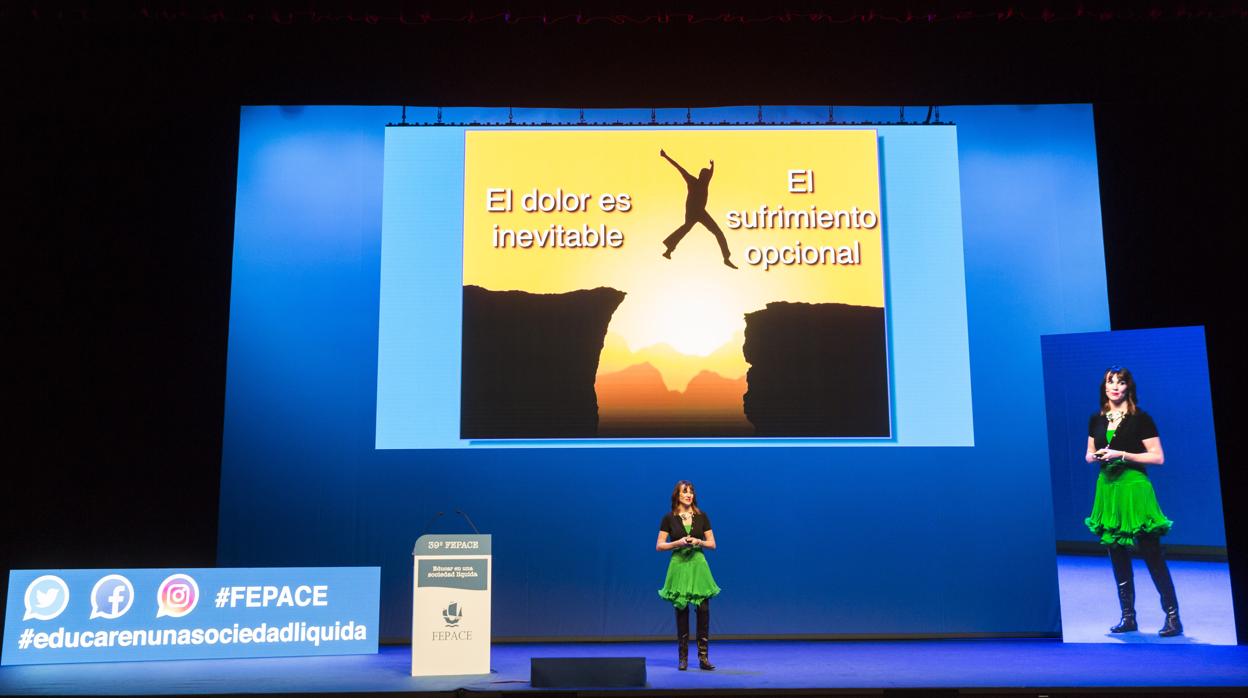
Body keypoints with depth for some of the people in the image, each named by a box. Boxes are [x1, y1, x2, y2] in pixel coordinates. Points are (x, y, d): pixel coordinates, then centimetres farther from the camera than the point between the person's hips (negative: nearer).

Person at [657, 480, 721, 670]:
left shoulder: (702, 516, 6)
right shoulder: (669, 518, 1)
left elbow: (712, 544, 8)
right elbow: (659, 546, 0)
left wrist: (699, 542, -12)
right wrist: (678, 543, -14)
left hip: (698, 565, 1)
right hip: (679, 566, -1)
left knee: (704, 610, -5)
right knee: (681, 611, 2)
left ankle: (703, 656, 2)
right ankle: (683, 657, 10)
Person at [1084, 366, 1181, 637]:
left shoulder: (1140, 418, -5)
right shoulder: (1096, 420, 10)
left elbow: (1158, 457, -9)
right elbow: (1089, 455, 18)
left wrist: (1122, 454, -16)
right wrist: (1097, 456, -4)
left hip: (1134, 488, -5)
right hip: (1107, 487, 6)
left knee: (1151, 554, -5)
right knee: (1117, 556, 9)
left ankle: (1172, 617, 3)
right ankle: (1128, 617, 18)